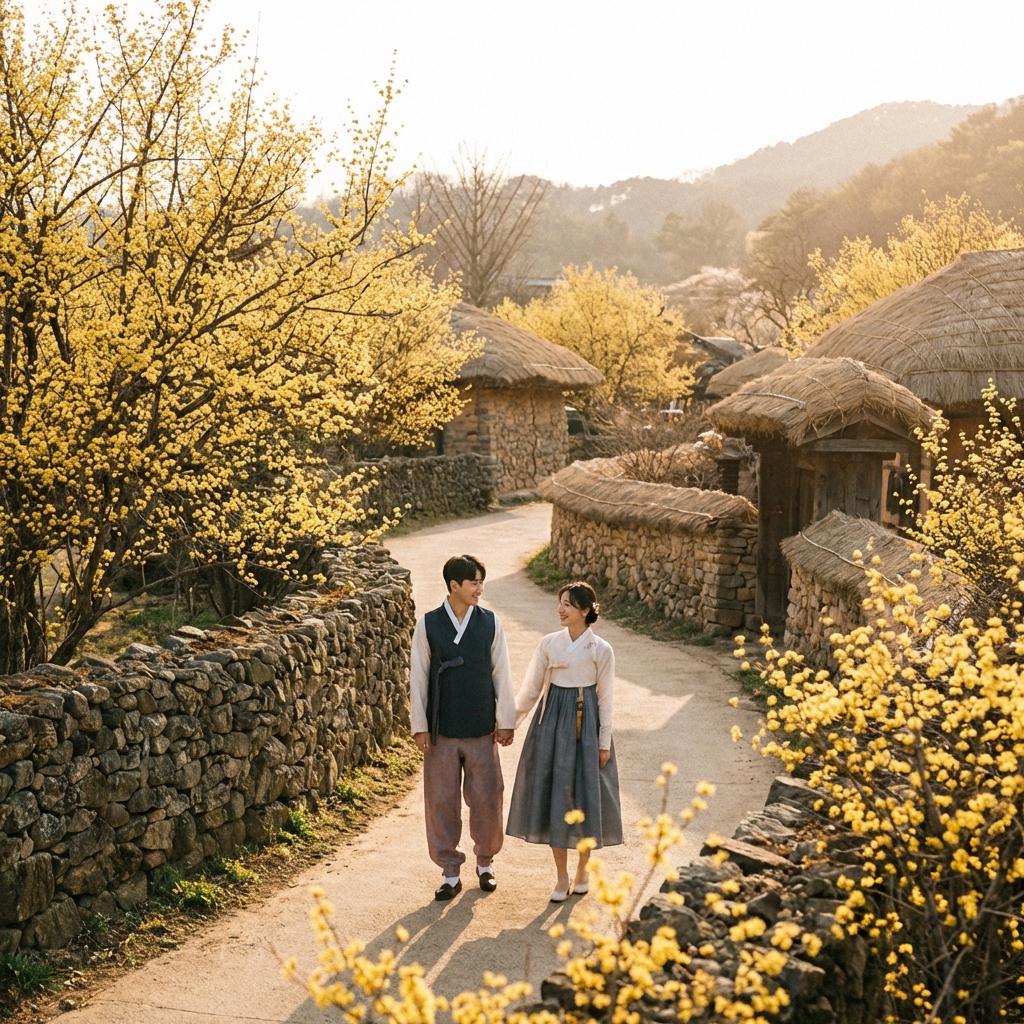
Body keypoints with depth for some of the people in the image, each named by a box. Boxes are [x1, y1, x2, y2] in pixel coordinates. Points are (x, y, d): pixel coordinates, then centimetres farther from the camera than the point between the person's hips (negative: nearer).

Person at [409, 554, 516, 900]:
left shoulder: (490, 622, 0)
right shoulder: (428, 625, -3)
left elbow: (501, 674, 4)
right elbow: (418, 677, 0)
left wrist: (505, 721, 3)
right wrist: (419, 726, -2)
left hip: (482, 730, 1)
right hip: (442, 731, -1)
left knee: (486, 798, 6)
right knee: (441, 801, 5)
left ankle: (485, 862, 28)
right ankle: (450, 873, 17)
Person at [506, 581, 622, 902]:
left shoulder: (601, 650, -5)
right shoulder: (549, 643, 3)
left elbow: (605, 698, -2)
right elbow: (531, 688, 7)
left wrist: (604, 742, -4)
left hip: (586, 724, -3)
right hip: (552, 721, 3)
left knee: (585, 794, 3)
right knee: (553, 794, 3)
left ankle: (582, 869, 23)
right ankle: (562, 877, 13)